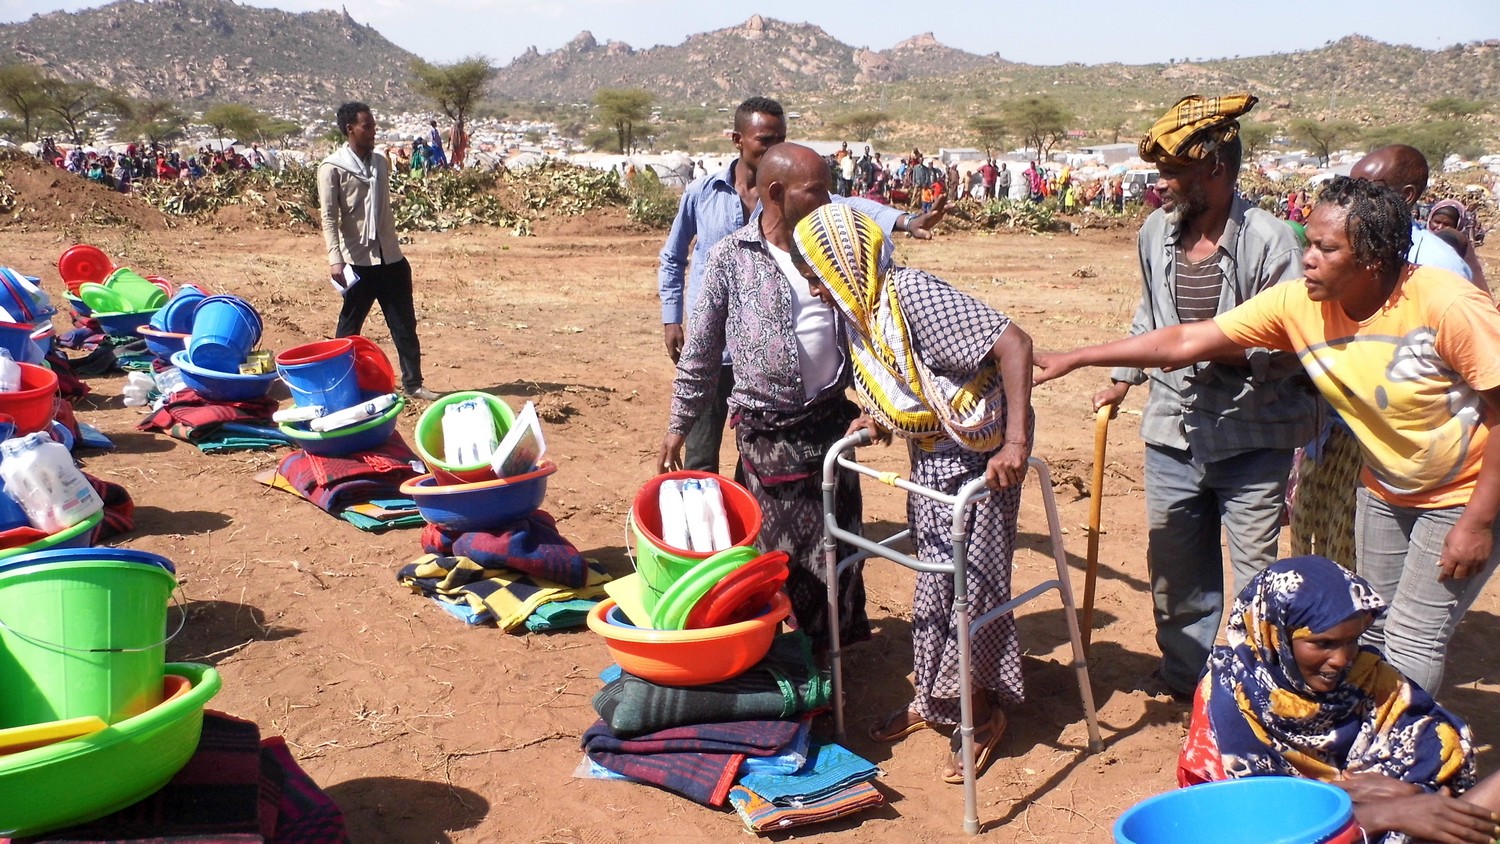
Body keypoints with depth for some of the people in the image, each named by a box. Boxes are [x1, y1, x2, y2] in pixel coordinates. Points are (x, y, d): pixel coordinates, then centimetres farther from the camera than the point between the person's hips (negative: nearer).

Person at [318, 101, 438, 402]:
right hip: (358, 261, -6)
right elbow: (329, 217, -14)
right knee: (349, 327, 5)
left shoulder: (381, 163, 11)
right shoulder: (333, 168, -8)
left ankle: (413, 383, 13)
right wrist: (335, 259, -23)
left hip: (391, 258, 6)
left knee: (405, 324, 6)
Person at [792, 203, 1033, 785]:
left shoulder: (915, 295, -27)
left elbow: (1013, 343, -31)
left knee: (972, 583, 0)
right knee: (934, 579, 16)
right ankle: (933, 698, 30)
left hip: (980, 457, -8)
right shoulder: (855, 311, -1)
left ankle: (985, 712, 18)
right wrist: (881, 417, 0)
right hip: (928, 457, 8)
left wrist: (1016, 443, -35)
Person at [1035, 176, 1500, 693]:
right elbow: (1185, 342, -13)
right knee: (1375, 631, 15)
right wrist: (1074, 360, -15)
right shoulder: (1298, 304, -16)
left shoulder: (1449, 306, -29)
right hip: (1385, 490, 5)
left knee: (1413, 643, -5)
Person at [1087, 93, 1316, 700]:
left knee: (1256, 574, 5)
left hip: (1251, 437, -5)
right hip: (1173, 429, 5)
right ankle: (1183, 674, 35)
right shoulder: (1156, 231, 2)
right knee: (1173, 566, 16)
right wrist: (1123, 379, 20)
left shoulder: (1267, 239, -16)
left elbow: (1290, 348, -17)